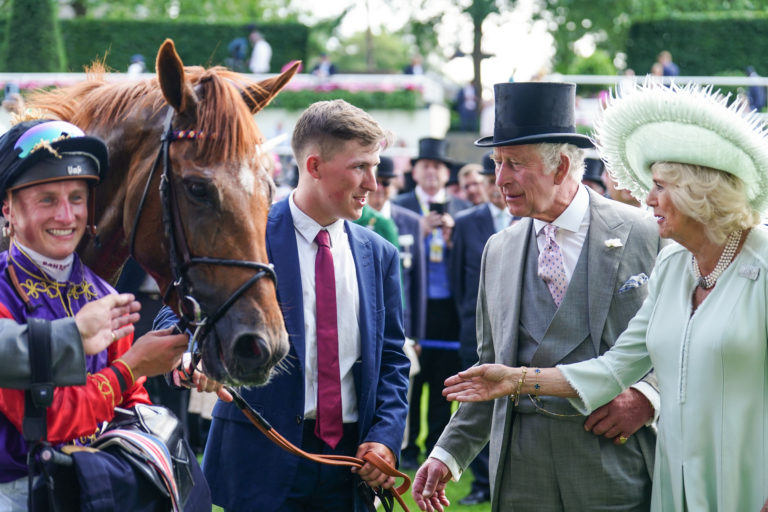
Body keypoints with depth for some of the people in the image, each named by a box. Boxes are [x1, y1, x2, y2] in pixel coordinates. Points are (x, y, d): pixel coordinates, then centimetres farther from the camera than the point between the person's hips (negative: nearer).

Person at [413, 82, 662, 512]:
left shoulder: (646, 234, -3)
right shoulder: (498, 251, 11)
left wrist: (649, 395, -14)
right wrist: (450, 454, 7)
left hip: (616, 463, -3)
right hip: (521, 471, 4)